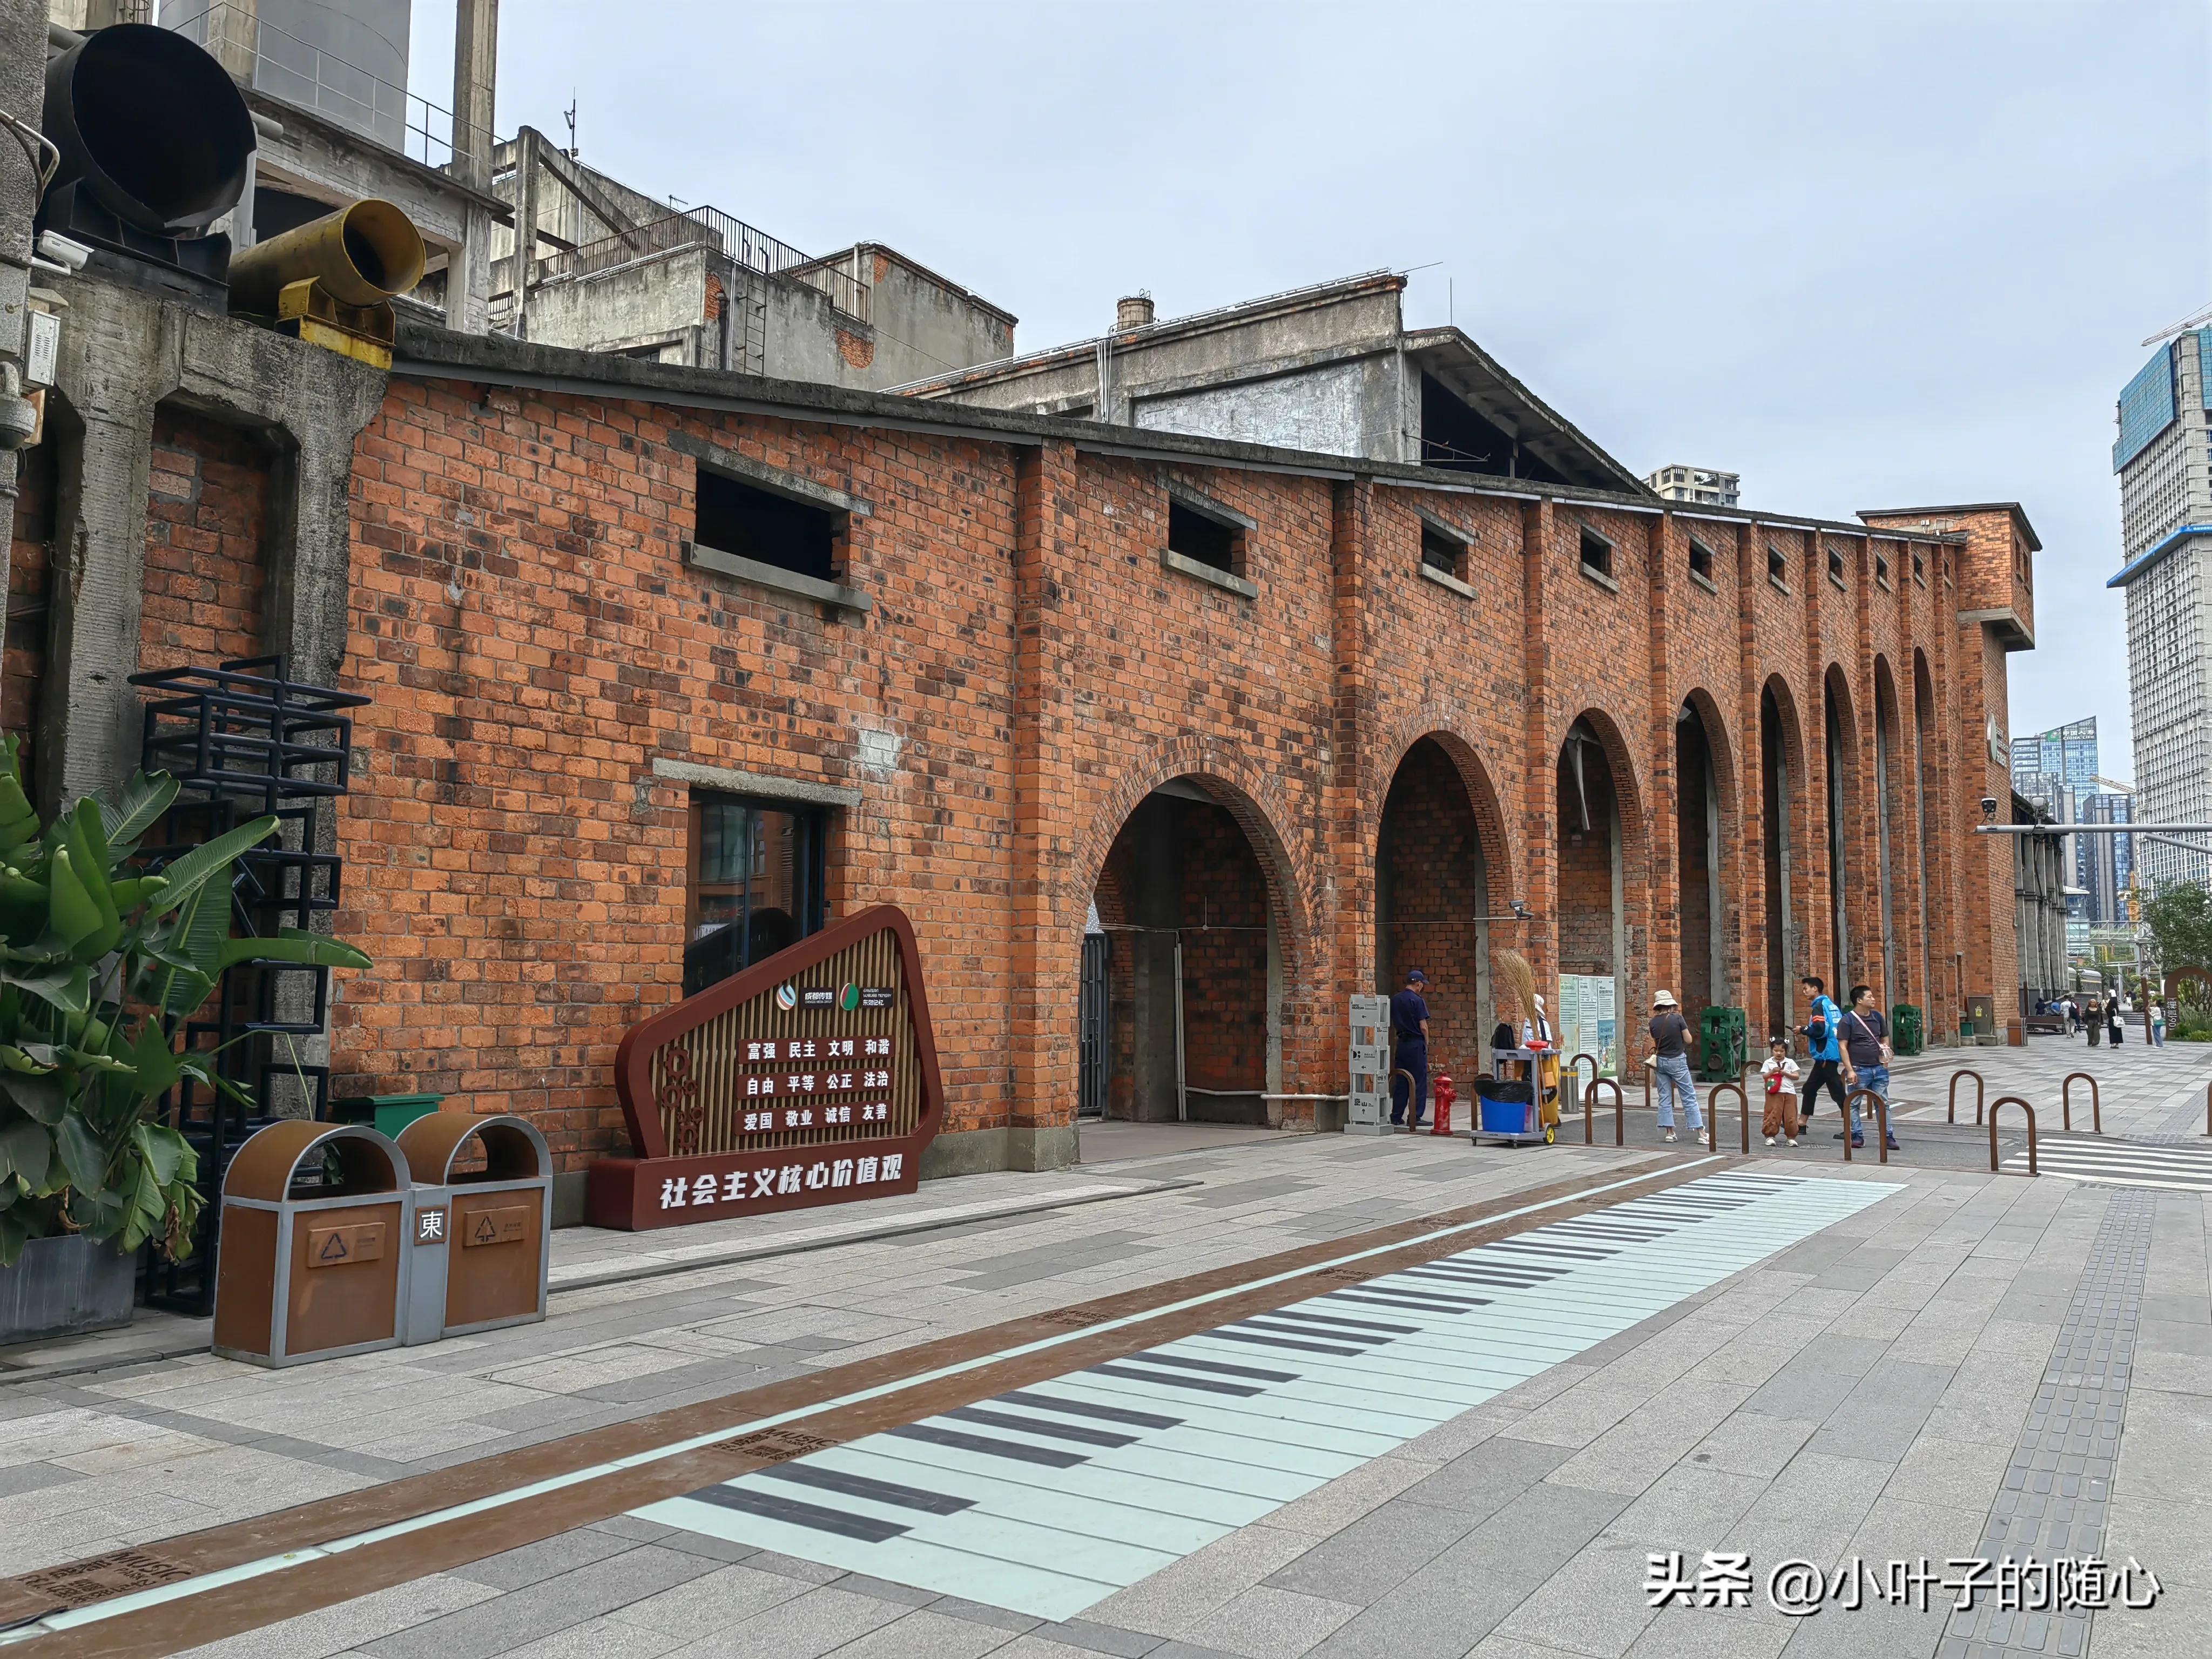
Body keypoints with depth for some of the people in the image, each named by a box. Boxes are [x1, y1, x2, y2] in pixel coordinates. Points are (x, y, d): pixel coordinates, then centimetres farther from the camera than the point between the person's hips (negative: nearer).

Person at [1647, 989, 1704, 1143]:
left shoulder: (1654, 1022, -1)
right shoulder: (1677, 1018, -12)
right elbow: (1688, 1039, -5)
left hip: (1660, 1060, 4)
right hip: (1677, 1061, -4)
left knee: (1665, 1097, 8)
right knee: (1689, 1096, 1)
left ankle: (1669, 1132, 6)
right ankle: (1700, 1131, 0)